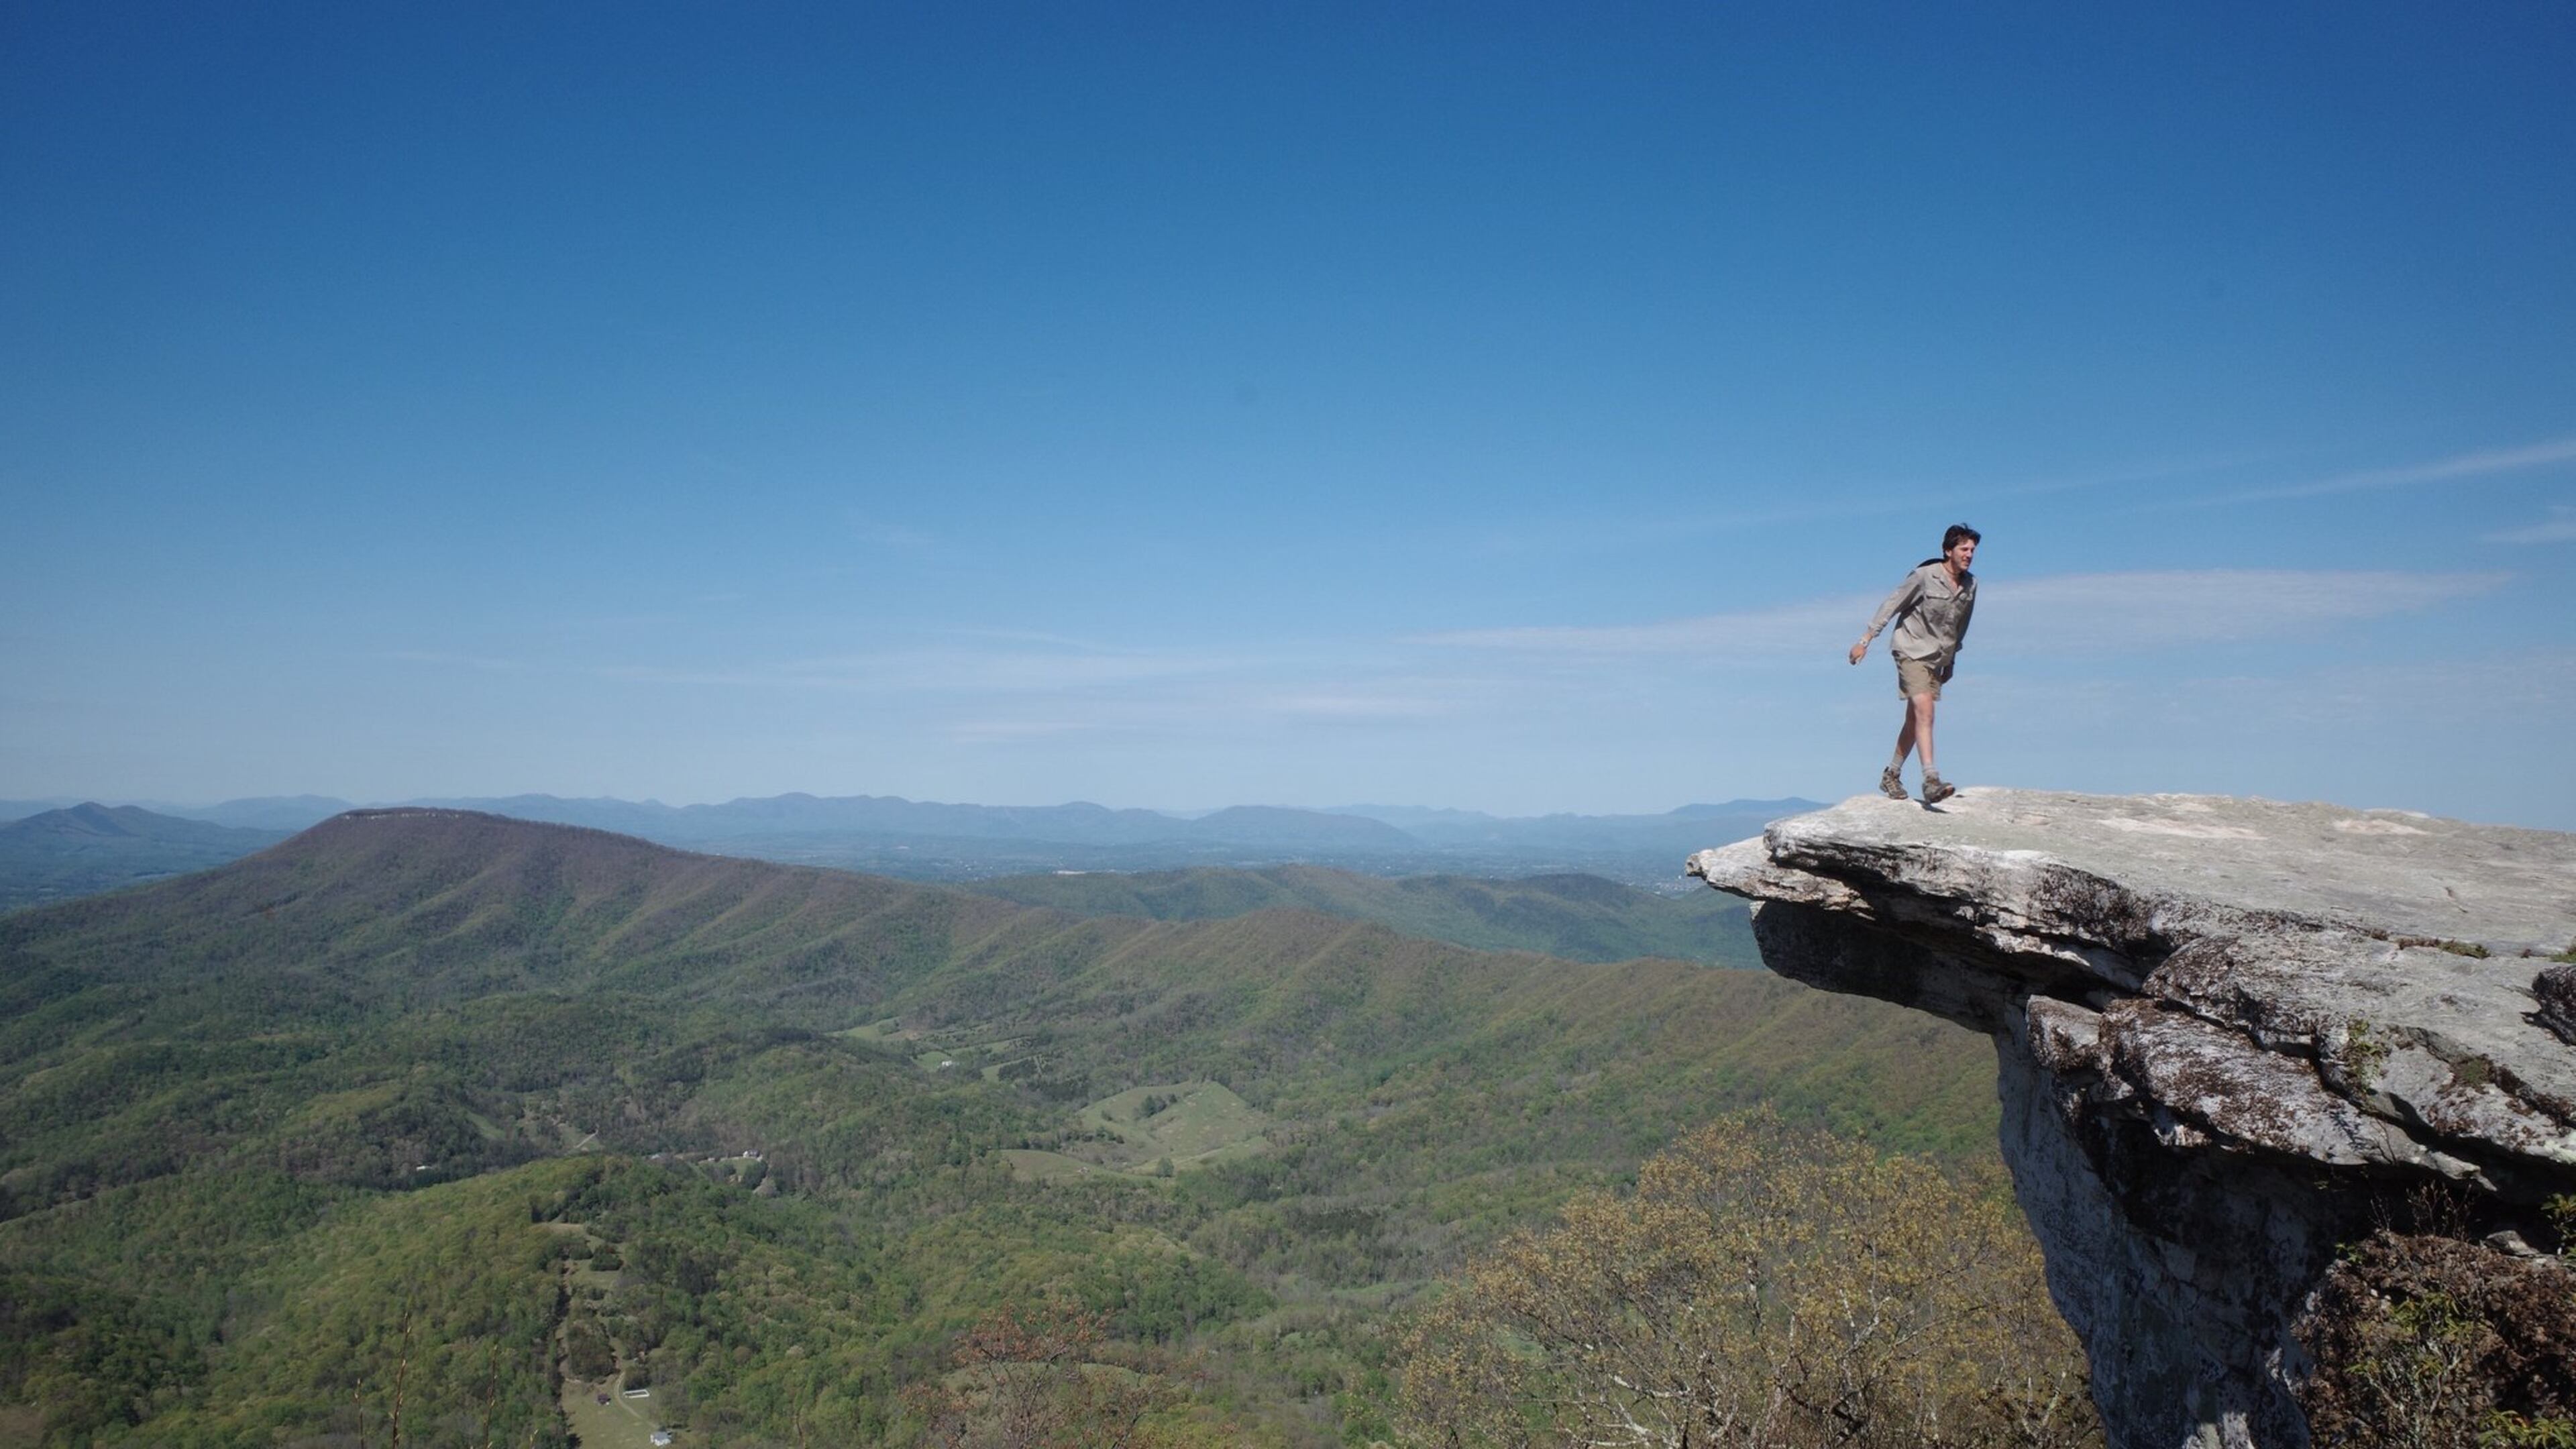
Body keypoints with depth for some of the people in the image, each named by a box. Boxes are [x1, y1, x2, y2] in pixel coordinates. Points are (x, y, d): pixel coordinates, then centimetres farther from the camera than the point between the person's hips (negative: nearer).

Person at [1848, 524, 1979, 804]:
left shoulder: (1970, 585, 5)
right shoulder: (1924, 576, -13)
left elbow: (1960, 626, 17)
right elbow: (1892, 605, -8)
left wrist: (1951, 661, 23)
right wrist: (1866, 640, -9)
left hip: (1938, 657, 6)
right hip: (1912, 649, -6)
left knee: (1915, 719, 9)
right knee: (1924, 710, -19)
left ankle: (1891, 775, 21)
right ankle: (1931, 780, -26)